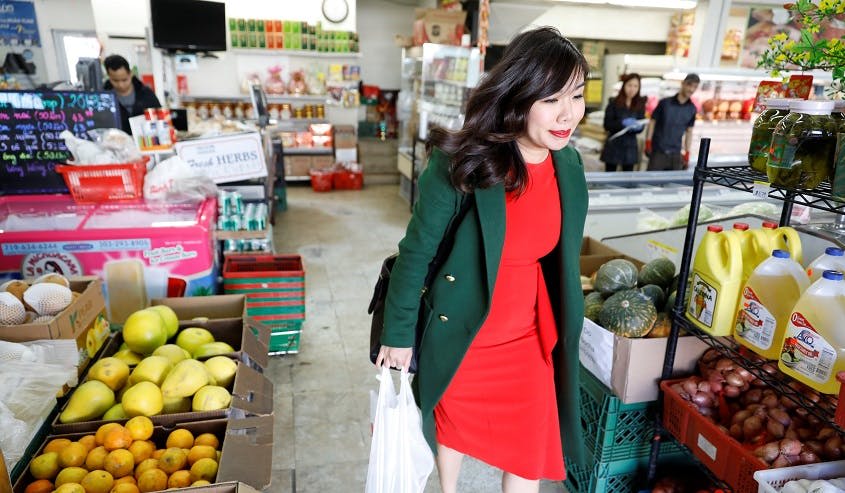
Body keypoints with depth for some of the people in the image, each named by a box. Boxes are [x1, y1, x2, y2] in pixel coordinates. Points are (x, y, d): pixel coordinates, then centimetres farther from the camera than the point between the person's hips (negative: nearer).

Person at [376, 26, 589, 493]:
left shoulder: (569, 166, -7)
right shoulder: (460, 164, -24)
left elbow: (559, 256, 6)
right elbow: (416, 251, -16)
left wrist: (562, 326, 14)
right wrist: (398, 333, -9)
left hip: (528, 335, 4)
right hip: (460, 330, -3)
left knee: (528, 454, 13)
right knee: (452, 422, 23)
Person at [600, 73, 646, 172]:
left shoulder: (640, 104, 5)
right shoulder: (614, 103, -3)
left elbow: (641, 126, 4)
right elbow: (607, 125, -10)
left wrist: (638, 126, -18)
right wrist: (623, 123, -24)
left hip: (630, 147, 3)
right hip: (613, 146, -2)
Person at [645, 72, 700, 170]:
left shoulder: (692, 109, 7)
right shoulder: (665, 103, -2)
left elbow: (689, 132, 13)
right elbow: (652, 122, 1)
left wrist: (687, 153, 9)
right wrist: (648, 144, -6)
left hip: (676, 154, 3)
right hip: (658, 151, -3)